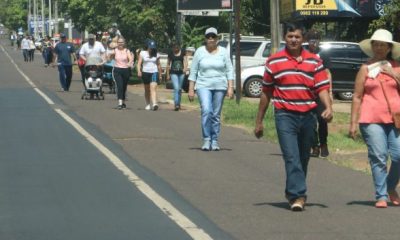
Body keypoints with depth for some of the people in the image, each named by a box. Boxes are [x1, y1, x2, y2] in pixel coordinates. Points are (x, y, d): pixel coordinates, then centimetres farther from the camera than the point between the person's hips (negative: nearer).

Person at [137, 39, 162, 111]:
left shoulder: (156, 54, 7)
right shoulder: (143, 53, 3)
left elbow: (158, 65, 15)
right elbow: (139, 63, -2)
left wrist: (160, 74, 18)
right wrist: (139, 71, -17)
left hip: (154, 72, -1)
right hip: (145, 72, 1)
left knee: (153, 88, -18)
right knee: (147, 90, 11)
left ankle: (154, 103, -32)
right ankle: (148, 104, 25)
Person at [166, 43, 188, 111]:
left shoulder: (182, 52, 4)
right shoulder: (170, 54, 2)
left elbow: (185, 61, -2)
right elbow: (168, 64, 9)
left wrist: (185, 68, -22)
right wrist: (168, 74, 8)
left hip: (181, 73, 2)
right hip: (173, 73, -2)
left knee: (179, 89, 11)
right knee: (176, 88, -15)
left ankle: (178, 104, 25)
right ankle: (176, 105, -19)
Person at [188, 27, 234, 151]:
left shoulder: (223, 52, 6)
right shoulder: (200, 51, 4)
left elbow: (229, 70, 5)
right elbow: (193, 71, 6)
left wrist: (230, 87, -4)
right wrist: (191, 89, 1)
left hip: (220, 86, 1)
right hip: (204, 86, -1)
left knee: (216, 115, 4)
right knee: (206, 111, -19)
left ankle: (215, 141, 13)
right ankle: (206, 140, -13)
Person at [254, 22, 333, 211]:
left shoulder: (314, 61, 9)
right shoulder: (274, 62, 6)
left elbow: (322, 88, 2)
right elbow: (266, 93, 11)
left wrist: (328, 107, -17)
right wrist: (259, 121, 11)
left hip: (308, 116, 3)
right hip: (285, 116, -3)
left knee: (303, 159, 11)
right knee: (292, 157, -15)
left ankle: (293, 193, 25)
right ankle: (298, 195, -21)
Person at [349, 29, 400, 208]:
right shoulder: (365, 69, 9)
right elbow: (357, 97, 8)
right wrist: (353, 122, 2)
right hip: (372, 119, -1)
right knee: (378, 157, -8)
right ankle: (381, 196, 0)